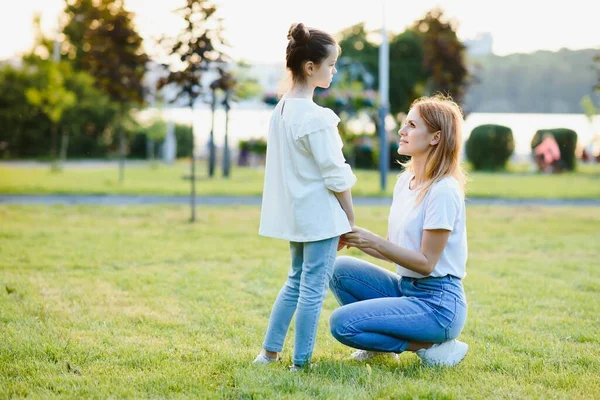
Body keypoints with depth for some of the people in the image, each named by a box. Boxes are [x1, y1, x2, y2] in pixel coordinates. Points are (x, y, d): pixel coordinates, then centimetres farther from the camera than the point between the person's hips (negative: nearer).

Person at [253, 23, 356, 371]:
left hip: (296, 212, 9)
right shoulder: (316, 117, -19)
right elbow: (335, 176, -16)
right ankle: (301, 363, 4)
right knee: (314, 289, -1)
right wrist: (351, 220, -5)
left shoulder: (281, 109, 8)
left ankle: (270, 352, 24)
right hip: (321, 213, -9)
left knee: (296, 282, 20)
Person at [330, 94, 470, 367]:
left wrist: (373, 241, -21)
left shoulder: (443, 191, -17)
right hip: (404, 288, 8)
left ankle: (430, 346, -5)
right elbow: (393, 250, 12)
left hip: (438, 304, -8)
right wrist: (356, 239, -5)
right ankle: (382, 342, 8)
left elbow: (425, 263, -17)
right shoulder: (405, 180, 9)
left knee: (342, 323, -18)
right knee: (340, 269, -7)